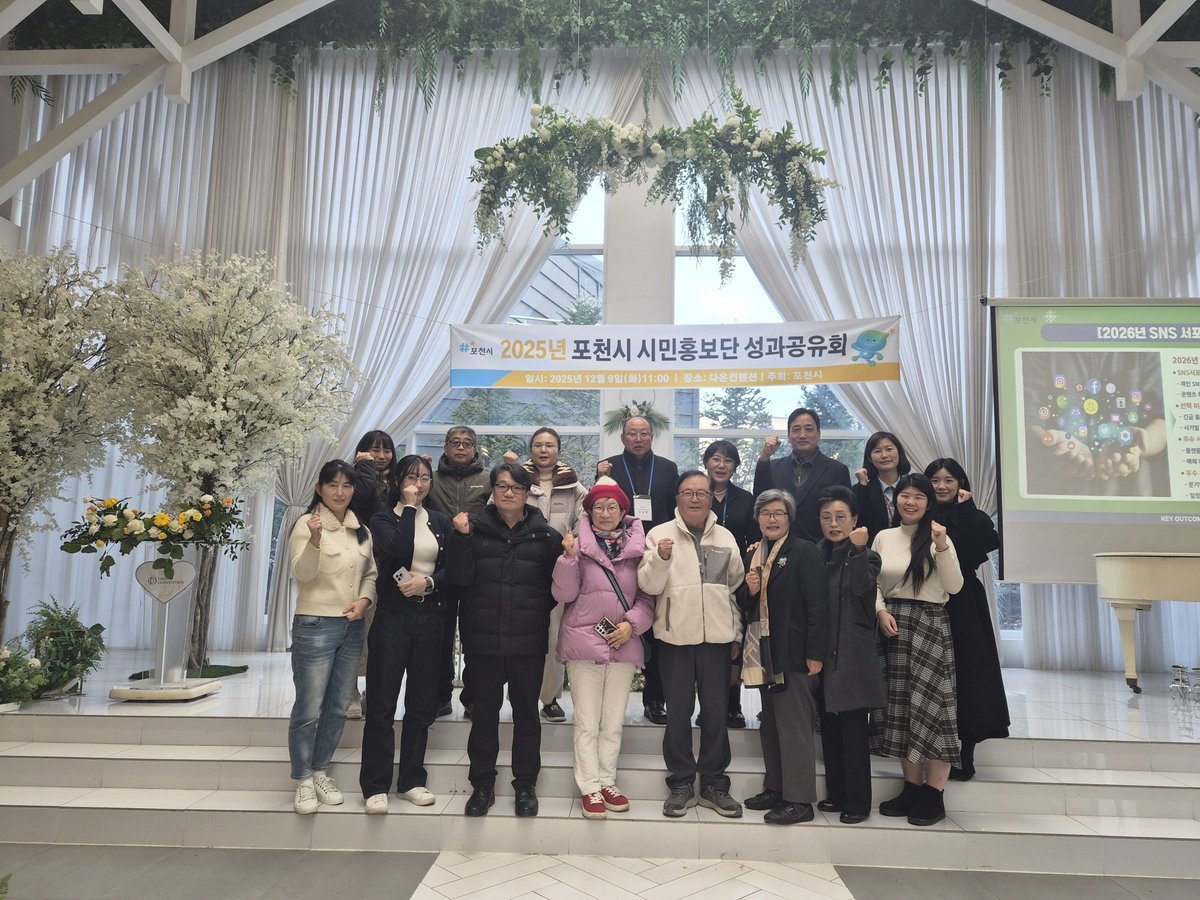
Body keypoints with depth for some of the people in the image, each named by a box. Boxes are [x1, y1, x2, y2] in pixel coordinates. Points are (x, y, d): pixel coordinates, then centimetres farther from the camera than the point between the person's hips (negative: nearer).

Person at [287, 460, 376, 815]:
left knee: (337, 707, 13)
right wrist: (315, 540, -36)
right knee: (308, 709, 1)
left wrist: (364, 599, -5)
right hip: (315, 626, -5)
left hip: (352, 627, 6)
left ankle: (320, 772, 29)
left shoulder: (361, 530, 7)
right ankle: (303, 781, 17)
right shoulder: (307, 524, -9)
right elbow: (301, 574, -19)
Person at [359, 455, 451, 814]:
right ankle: (376, 786, 9)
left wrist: (428, 581, -13)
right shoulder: (383, 520, 3)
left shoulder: (440, 522, 11)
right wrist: (409, 507, -10)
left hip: (429, 617, 3)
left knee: (422, 702, 9)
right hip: (392, 616, -3)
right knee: (382, 703, -1)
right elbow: (398, 550, -18)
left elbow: (451, 568, 6)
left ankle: (412, 780, 20)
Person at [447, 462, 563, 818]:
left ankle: (525, 785, 25)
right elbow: (460, 577, -6)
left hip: (528, 640, 0)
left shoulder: (545, 535, 1)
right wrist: (460, 537, -17)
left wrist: (536, 611, -9)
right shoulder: (476, 529, 2)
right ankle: (482, 784, 26)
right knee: (484, 711, 11)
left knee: (526, 711, 11)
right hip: (483, 638, 0)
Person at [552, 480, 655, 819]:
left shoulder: (637, 548, 3)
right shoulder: (578, 545, -2)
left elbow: (647, 597, 6)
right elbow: (564, 595, -5)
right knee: (587, 722, 4)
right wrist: (570, 557, -17)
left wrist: (632, 623, -9)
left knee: (614, 722, 11)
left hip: (624, 645, 2)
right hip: (584, 642, -2)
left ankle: (607, 781, 24)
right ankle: (590, 788, 14)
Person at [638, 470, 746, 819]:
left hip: (717, 636, 2)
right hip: (675, 635, -2)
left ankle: (714, 783, 21)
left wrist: (736, 634, 12)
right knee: (678, 713, 5)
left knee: (716, 712, 8)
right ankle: (681, 783, 18)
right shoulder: (660, 535, -1)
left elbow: (736, 588, 14)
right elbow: (648, 585, -7)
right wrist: (660, 558, -24)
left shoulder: (726, 538, 8)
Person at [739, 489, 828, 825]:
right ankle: (775, 788, 28)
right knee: (771, 725, 16)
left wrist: (815, 655, -17)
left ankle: (799, 800, 7)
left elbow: (817, 605, -14)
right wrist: (749, 592, -4)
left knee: (795, 726, -2)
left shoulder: (803, 551, -9)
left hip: (794, 653, -7)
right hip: (765, 653, 8)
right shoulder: (754, 554, 12)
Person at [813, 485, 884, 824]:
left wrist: (857, 548, -25)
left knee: (853, 730, 0)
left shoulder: (867, 556, -2)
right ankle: (836, 793, 24)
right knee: (829, 728, 12)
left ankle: (857, 802, 11)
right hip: (824, 653, 5)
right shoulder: (817, 554, 11)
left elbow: (861, 586, -22)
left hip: (853, 656, -5)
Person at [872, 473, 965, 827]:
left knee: (930, 704, -3)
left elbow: (954, 587, -7)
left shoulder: (938, 537, 0)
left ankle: (934, 795, 5)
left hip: (931, 626, -3)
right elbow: (872, 583, 10)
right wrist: (881, 611, -7)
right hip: (894, 626, 3)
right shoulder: (884, 537, 8)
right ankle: (912, 786, 20)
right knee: (900, 705, 8)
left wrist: (942, 548, -17)